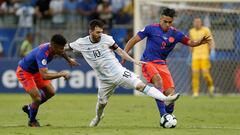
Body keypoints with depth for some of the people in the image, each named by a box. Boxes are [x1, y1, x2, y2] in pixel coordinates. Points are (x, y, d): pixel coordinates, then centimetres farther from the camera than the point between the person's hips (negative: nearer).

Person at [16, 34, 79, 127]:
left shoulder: (52, 47, -15)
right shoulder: (42, 53, -40)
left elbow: (61, 52, 15)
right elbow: (44, 76, -48)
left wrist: (69, 59, 28)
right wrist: (61, 74, -40)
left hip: (36, 70, 9)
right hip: (24, 72, -9)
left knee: (50, 92, 10)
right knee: (37, 98, -15)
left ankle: (29, 108, 32)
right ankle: (32, 121, 14)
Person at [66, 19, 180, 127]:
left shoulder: (106, 39, -7)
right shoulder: (81, 43, -6)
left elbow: (119, 50, 2)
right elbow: (65, 48, 8)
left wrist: (134, 61, -2)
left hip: (118, 72, -2)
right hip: (105, 80, 2)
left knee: (140, 85, -17)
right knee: (101, 102, 13)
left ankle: (165, 98, -26)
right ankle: (98, 117, 47)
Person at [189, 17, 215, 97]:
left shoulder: (206, 30, -2)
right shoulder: (191, 32, 11)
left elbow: (211, 42, -5)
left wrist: (212, 52, -19)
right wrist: (190, 55, 22)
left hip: (205, 55, -4)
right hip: (195, 56, 4)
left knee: (206, 73, -11)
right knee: (195, 74, -7)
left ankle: (210, 86, 17)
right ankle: (195, 92, -3)